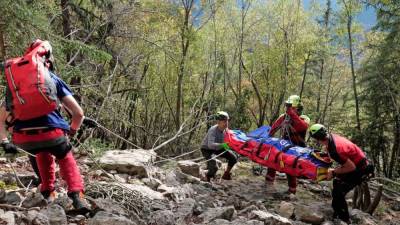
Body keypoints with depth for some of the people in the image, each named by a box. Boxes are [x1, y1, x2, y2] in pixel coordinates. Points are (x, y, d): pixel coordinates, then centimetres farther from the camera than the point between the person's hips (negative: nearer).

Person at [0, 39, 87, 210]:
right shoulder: (54, 79, 16)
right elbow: (78, 113, 13)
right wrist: (71, 134, 29)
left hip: (22, 139, 3)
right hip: (51, 133, -2)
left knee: (42, 153, 36)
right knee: (65, 157, 28)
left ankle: (48, 193, 36)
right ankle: (77, 197, 12)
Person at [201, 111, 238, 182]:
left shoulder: (225, 129, -12)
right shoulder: (213, 130, -34)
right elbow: (210, 145, -47)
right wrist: (222, 145, -62)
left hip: (217, 148, 7)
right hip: (207, 149, -7)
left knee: (234, 158, -2)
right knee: (214, 167, -26)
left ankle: (226, 175, 20)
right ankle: (207, 177, 8)